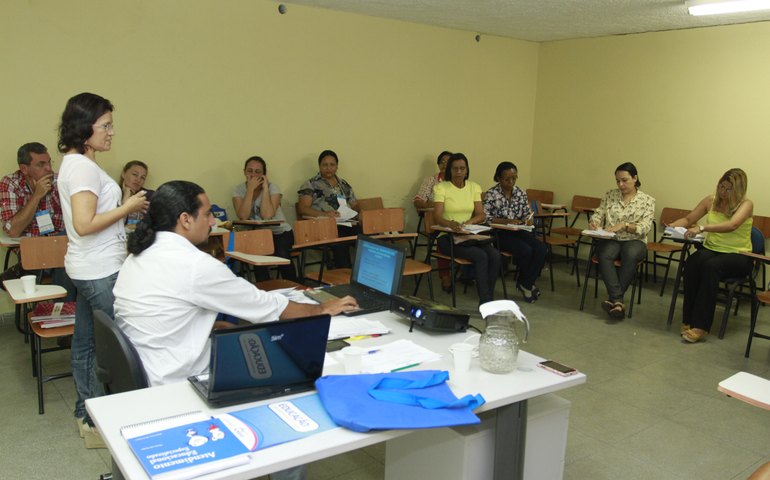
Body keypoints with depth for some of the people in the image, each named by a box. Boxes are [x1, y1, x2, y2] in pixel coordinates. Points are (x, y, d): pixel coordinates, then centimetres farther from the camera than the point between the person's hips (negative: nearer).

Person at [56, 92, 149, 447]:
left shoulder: (74, 163, 14)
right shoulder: (82, 166, -18)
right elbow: (84, 224, -24)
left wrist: (126, 208, 8)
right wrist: (128, 207, -16)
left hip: (89, 269, 11)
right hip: (101, 271, -11)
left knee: (86, 343, 17)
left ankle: (86, 413, 31)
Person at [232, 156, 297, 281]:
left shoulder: (272, 188, -6)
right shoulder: (238, 190, -1)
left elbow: (267, 215, -24)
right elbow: (243, 216, -19)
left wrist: (265, 188, -19)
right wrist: (251, 188, -19)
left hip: (279, 232, -1)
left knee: (282, 254, -31)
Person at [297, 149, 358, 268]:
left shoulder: (344, 184, 26)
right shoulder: (311, 185, 9)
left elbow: (355, 205, 27)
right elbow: (302, 208, -1)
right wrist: (323, 214, -18)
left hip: (348, 224, 5)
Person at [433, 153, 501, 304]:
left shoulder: (474, 187, 11)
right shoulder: (441, 188, -3)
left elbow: (481, 215, 4)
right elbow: (438, 217, -14)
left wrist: (470, 221, -18)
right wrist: (451, 224, -37)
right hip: (448, 237, -4)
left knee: (495, 255, -24)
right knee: (481, 256, -29)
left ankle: (489, 298, -12)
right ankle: (485, 301, -20)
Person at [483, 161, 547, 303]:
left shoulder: (521, 193, 10)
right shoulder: (491, 194, -6)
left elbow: (528, 213, 15)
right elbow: (485, 217, -14)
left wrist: (528, 219, -10)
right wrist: (506, 221, -24)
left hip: (518, 231, 5)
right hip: (499, 233, -5)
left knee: (541, 248, -20)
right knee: (526, 250, -27)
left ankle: (525, 284, -5)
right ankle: (527, 283, 3)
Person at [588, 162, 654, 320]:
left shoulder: (647, 200, 3)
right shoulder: (609, 195, 12)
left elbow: (645, 227, -7)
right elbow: (598, 214, 10)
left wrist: (624, 225, -23)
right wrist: (593, 222, -14)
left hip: (634, 241, -1)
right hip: (610, 239, 2)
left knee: (631, 255, -37)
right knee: (605, 255, -34)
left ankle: (613, 299, -29)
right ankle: (618, 301, -36)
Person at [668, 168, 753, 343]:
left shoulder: (746, 204, -7)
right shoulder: (711, 200, 7)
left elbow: (732, 225, -27)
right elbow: (688, 219, 17)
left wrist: (701, 228, -39)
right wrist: (673, 225, -6)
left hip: (738, 255, -4)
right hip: (711, 249, 4)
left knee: (710, 266, -37)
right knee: (692, 262, -32)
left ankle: (700, 325, -35)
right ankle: (688, 320, -27)